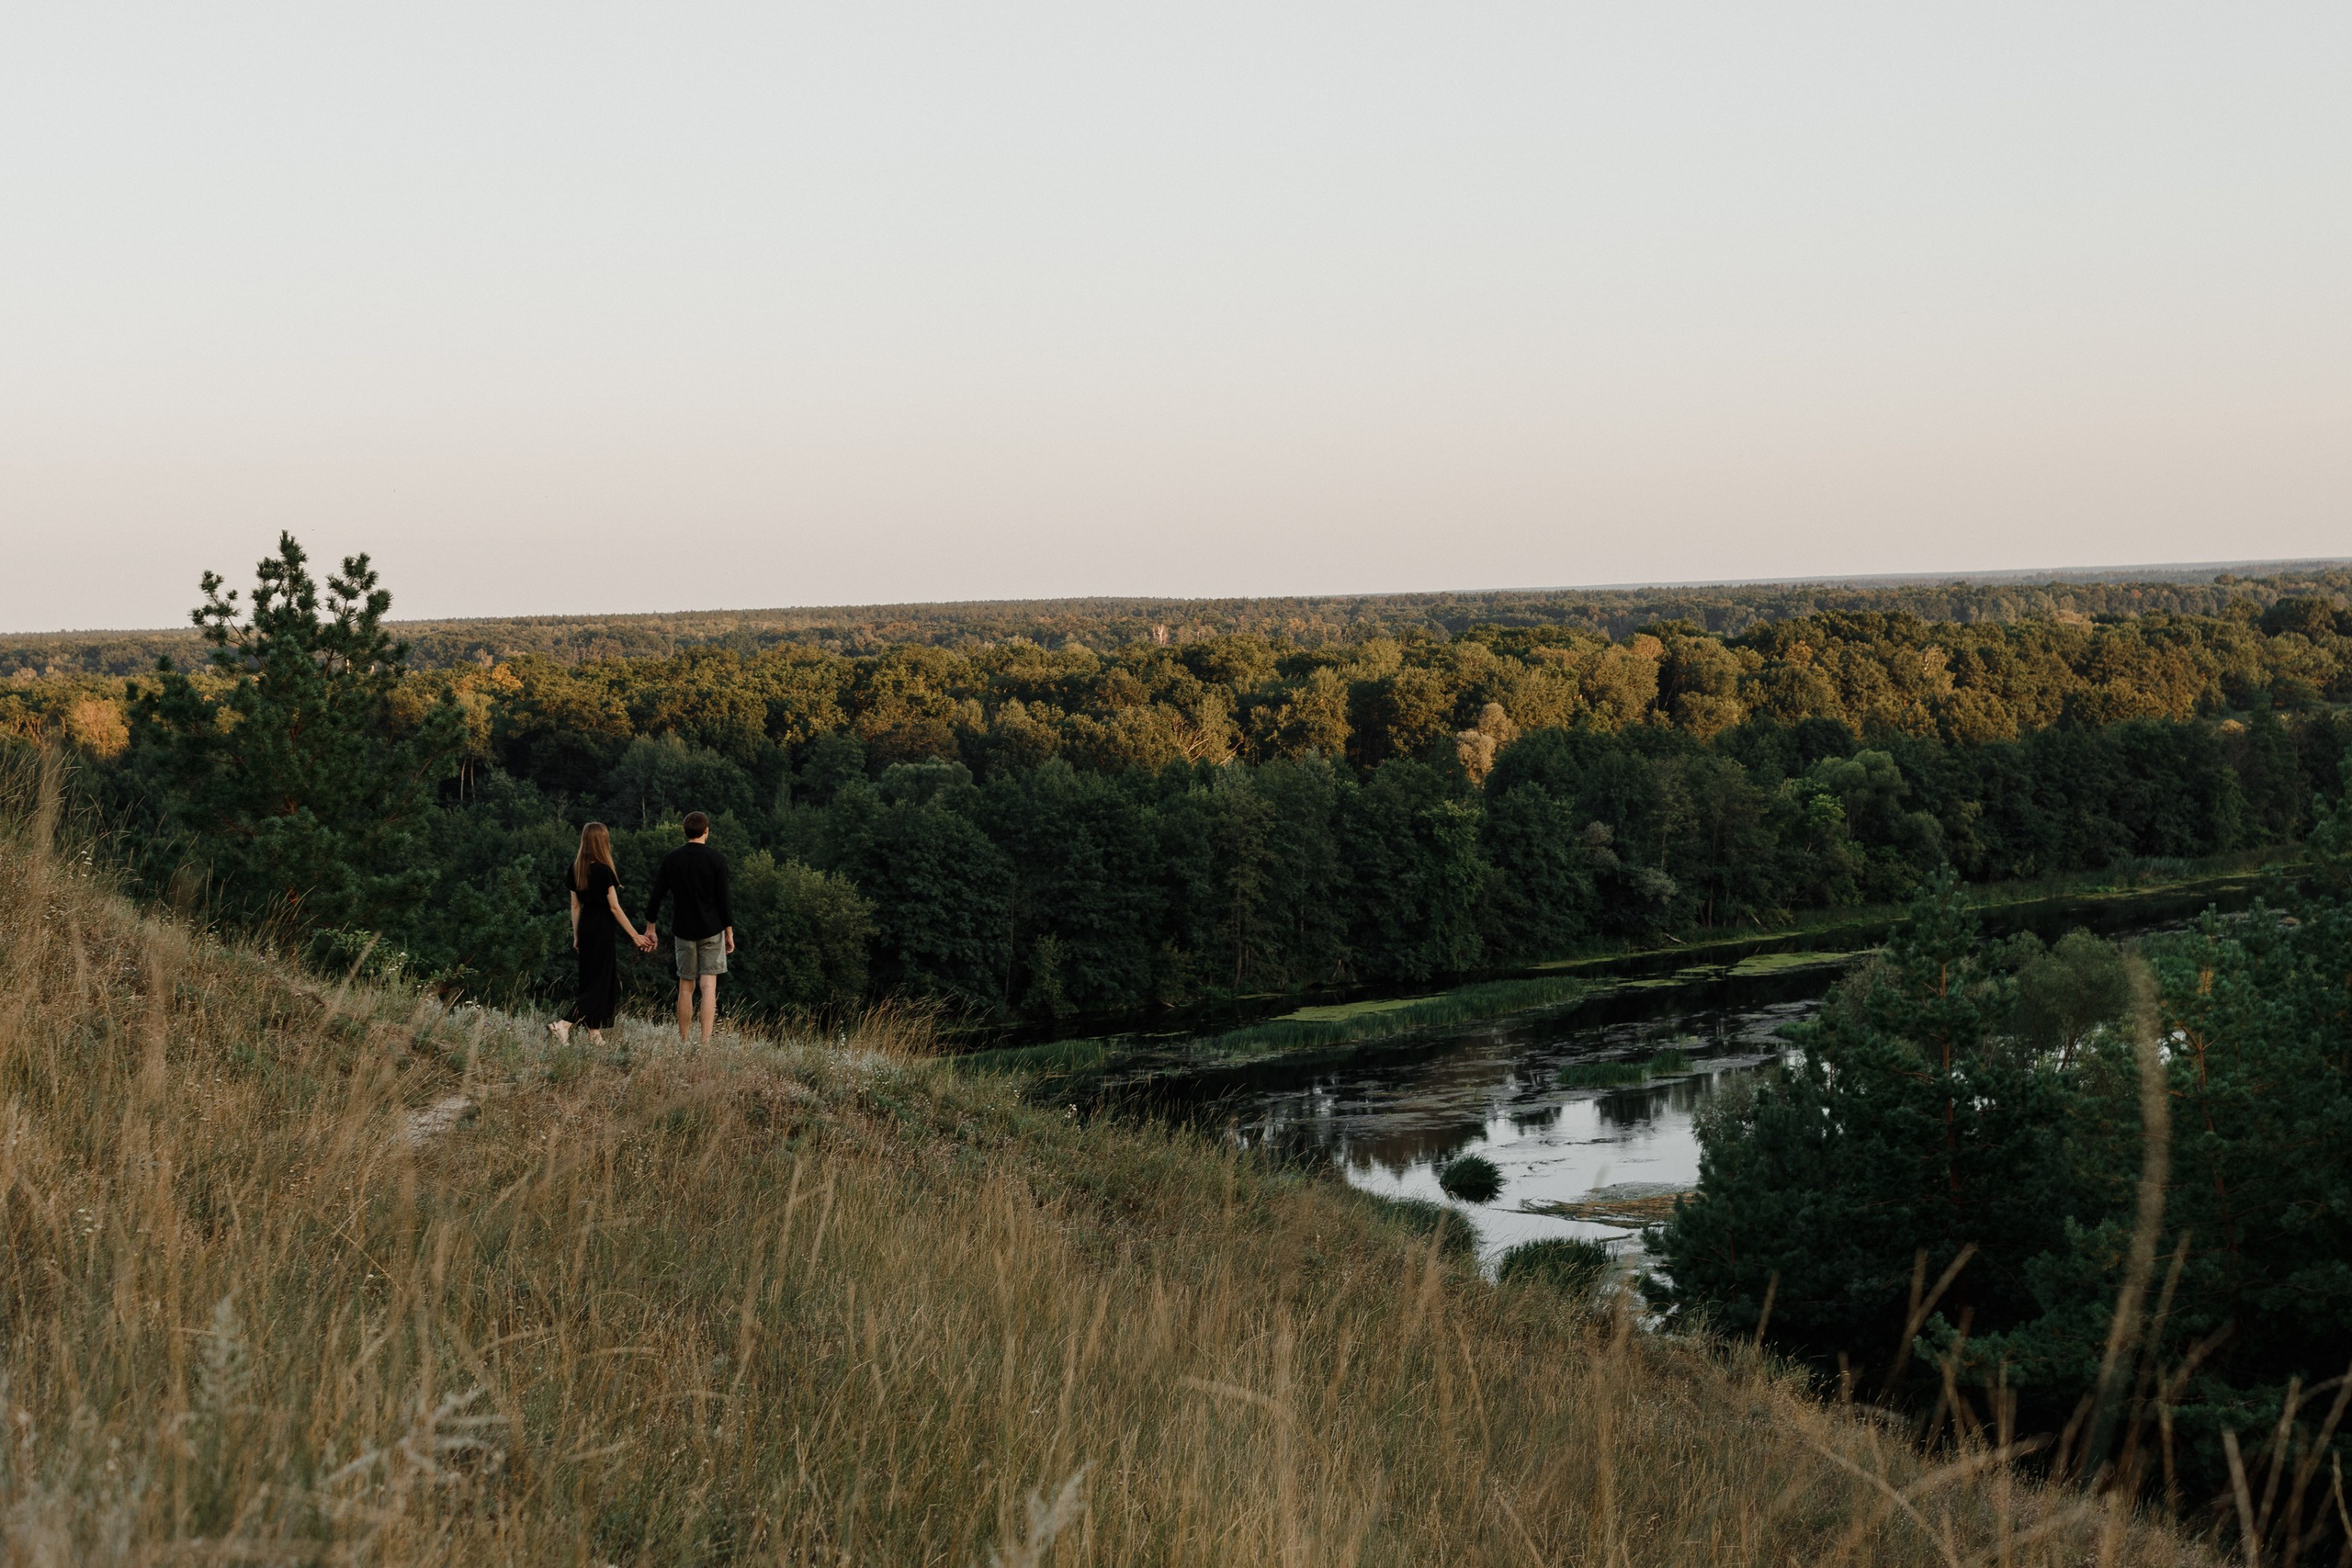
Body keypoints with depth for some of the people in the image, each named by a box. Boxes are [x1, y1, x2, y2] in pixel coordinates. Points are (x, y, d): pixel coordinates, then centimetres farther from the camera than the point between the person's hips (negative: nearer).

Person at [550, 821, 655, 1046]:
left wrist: (576, 936, 18)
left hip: (585, 927, 7)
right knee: (600, 983, -3)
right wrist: (635, 935, -10)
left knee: (590, 980, 14)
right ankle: (563, 1024, -17)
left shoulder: (576, 869, 4)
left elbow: (575, 905, 10)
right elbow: (614, 907, -15)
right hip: (602, 929, -7)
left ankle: (594, 1034, 15)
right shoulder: (604, 871, -16)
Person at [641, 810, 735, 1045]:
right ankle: (706, 1041, -13)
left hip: (683, 930, 2)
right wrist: (729, 932, 0)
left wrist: (650, 927, 13)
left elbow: (656, 896, 3)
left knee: (686, 987, 12)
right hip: (711, 930, -2)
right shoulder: (716, 859, -7)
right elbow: (723, 900, -8)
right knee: (708, 985, -4)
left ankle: (684, 1041, 17)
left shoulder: (671, 859, 1)